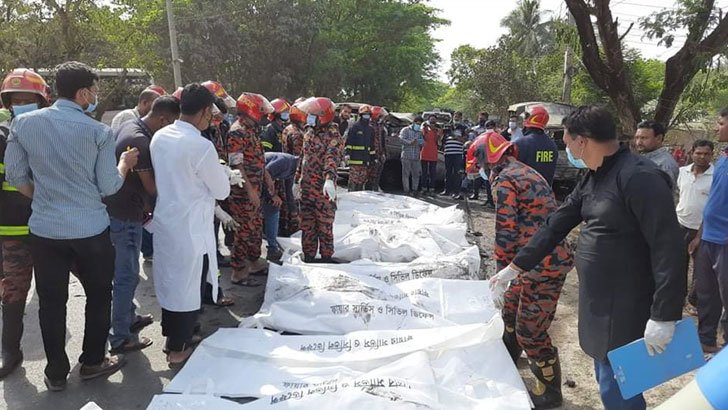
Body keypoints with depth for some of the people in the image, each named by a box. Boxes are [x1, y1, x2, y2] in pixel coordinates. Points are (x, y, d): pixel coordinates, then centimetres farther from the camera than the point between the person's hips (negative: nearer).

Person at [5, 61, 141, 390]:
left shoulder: (23, 124, -2)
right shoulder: (98, 132, -11)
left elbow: (15, 176, 3)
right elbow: (108, 187, -7)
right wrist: (125, 163, 11)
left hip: (44, 229, 3)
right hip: (90, 229, -3)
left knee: (51, 302, 13)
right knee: (98, 296, 16)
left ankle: (56, 372, 26)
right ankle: (93, 362, 28)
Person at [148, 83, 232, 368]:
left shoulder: (160, 136, 1)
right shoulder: (201, 146, -22)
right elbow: (222, 191, -11)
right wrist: (223, 175, 9)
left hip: (165, 220, 8)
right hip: (191, 226, -8)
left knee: (170, 279, 20)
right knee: (189, 284, 7)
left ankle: (171, 336, 37)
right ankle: (178, 350, 20)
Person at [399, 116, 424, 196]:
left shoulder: (420, 132, 19)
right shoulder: (405, 130, 4)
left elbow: (423, 143, 13)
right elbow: (401, 139, -9)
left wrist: (421, 142, -10)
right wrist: (410, 142, -16)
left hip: (416, 157, 4)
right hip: (406, 156, -4)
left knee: (416, 174, 4)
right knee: (406, 174, -3)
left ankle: (415, 189, 13)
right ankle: (406, 190, 1)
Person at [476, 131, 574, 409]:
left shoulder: (505, 181, -15)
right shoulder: (526, 172, 15)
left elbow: (505, 234, -20)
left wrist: (500, 279, -14)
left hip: (543, 266, -10)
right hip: (549, 258, 10)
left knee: (530, 333, 2)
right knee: (510, 307, 26)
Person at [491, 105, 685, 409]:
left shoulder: (640, 178, -20)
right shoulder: (592, 178, 9)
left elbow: (669, 249, -23)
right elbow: (556, 225, 12)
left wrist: (664, 316, -23)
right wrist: (515, 267, 12)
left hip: (625, 310, -9)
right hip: (597, 303, 9)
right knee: (606, 376, 22)